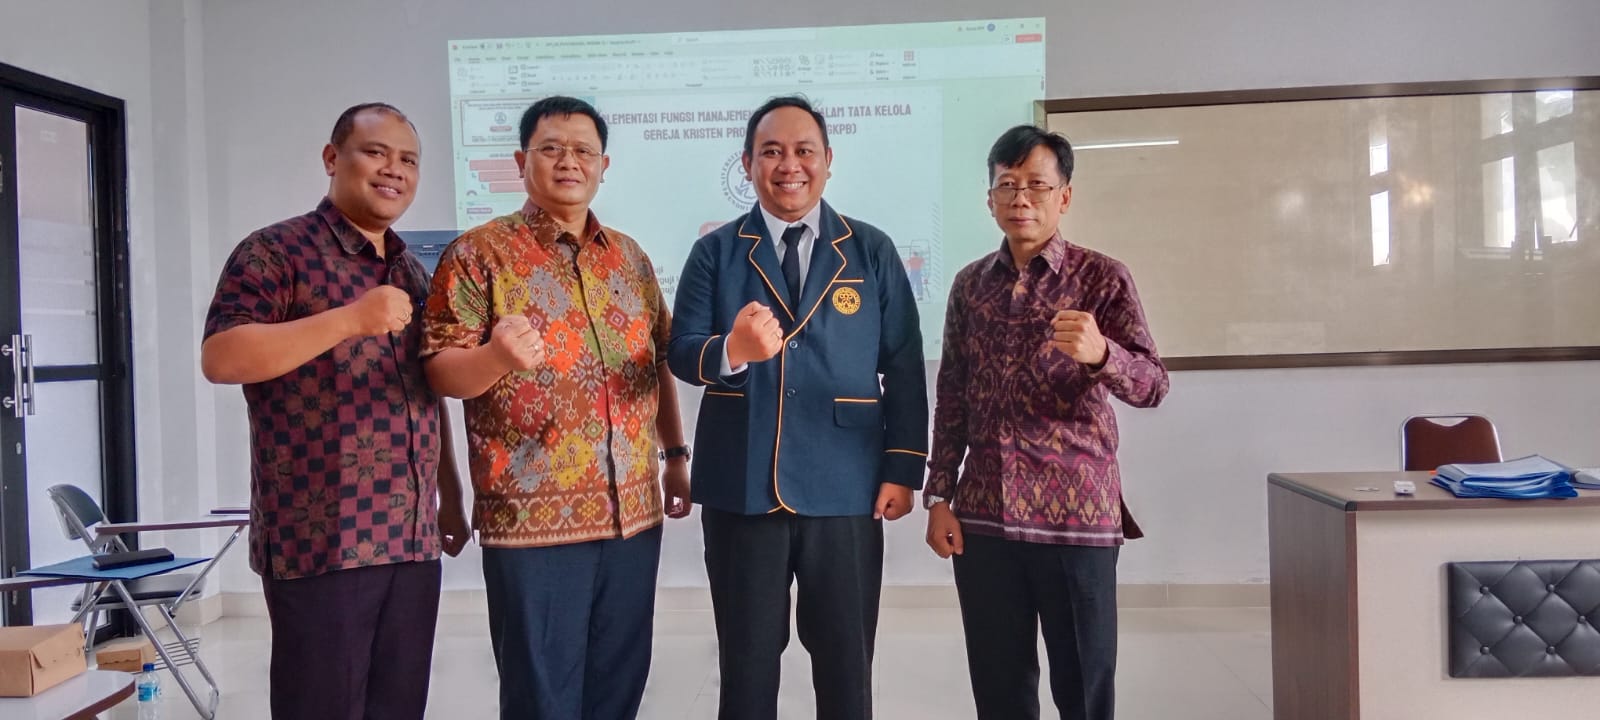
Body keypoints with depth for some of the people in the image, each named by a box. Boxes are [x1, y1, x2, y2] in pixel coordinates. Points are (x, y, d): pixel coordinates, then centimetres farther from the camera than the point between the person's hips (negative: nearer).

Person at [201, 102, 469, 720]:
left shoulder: (412, 270, 18)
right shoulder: (278, 251, -3)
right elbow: (219, 358, -15)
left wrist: (450, 495, 19)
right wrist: (349, 319, -22)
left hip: (412, 537, 7)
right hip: (320, 537, -6)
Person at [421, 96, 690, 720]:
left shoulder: (630, 257, 12)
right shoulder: (479, 253, -4)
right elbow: (441, 371, -9)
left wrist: (676, 454, 13)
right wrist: (497, 355, -30)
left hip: (634, 514, 5)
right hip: (532, 520, -5)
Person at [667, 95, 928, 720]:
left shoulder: (873, 251, 4)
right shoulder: (715, 252, 4)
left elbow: (903, 367, 3)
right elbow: (681, 353, -6)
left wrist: (903, 469, -4)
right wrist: (732, 350, -29)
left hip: (845, 491, 0)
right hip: (740, 490, 0)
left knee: (846, 664, 12)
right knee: (747, 662, 13)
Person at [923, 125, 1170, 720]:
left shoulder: (1102, 278, -2)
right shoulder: (970, 284, 9)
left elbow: (1152, 385, -10)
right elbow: (951, 399, 11)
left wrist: (1099, 354, -30)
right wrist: (939, 497, 6)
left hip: (1076, 514, -3)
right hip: (982, 516, 3)